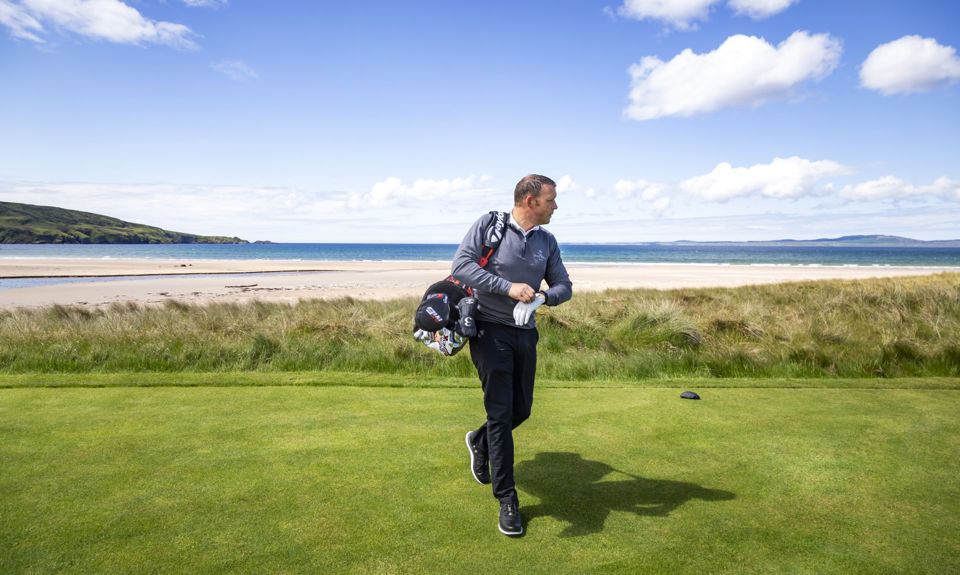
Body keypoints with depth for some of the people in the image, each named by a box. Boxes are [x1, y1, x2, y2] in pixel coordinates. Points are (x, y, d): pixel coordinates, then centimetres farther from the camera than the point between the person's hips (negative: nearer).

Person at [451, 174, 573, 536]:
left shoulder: (547, 241, 8)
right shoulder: (490, 224, -7)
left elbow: (563, 286, 9)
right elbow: (461, 265, -17)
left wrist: (543, 296, -14)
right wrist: (509, 287, -23)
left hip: (525, 333, 6)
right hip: (490, 330, -6)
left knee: (521, 410, 13)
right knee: (500, 413, -6)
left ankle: (479, 443, 44)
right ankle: (507, 500, 5)